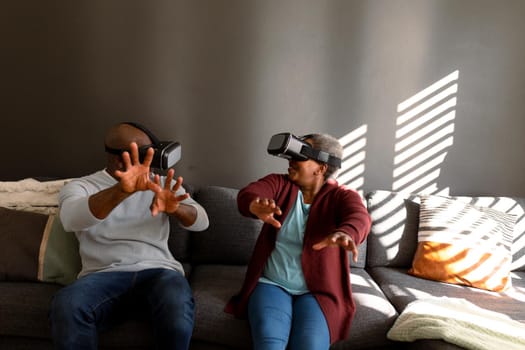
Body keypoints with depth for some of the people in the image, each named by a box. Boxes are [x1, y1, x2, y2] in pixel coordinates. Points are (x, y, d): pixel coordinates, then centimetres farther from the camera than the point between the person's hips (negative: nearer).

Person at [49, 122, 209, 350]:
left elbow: (201, 221, 2)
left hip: (158, 271, 1)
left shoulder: (163, 184, 14)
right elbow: (71, 219, -17)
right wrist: (123, 189, -35)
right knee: (66, 307, -33)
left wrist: (174, 208, -22)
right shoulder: (80, 187, 7)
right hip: (103, 275, 0)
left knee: (177, 305, -34)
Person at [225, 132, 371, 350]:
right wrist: (256, 206, -42)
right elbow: (248, 193, -17)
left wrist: (344, 234, -49)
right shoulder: (279, 183, 4)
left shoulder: (342, 196, -1)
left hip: (318, 291, -1)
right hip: (271, 284, 1)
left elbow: (359, 218, -24)